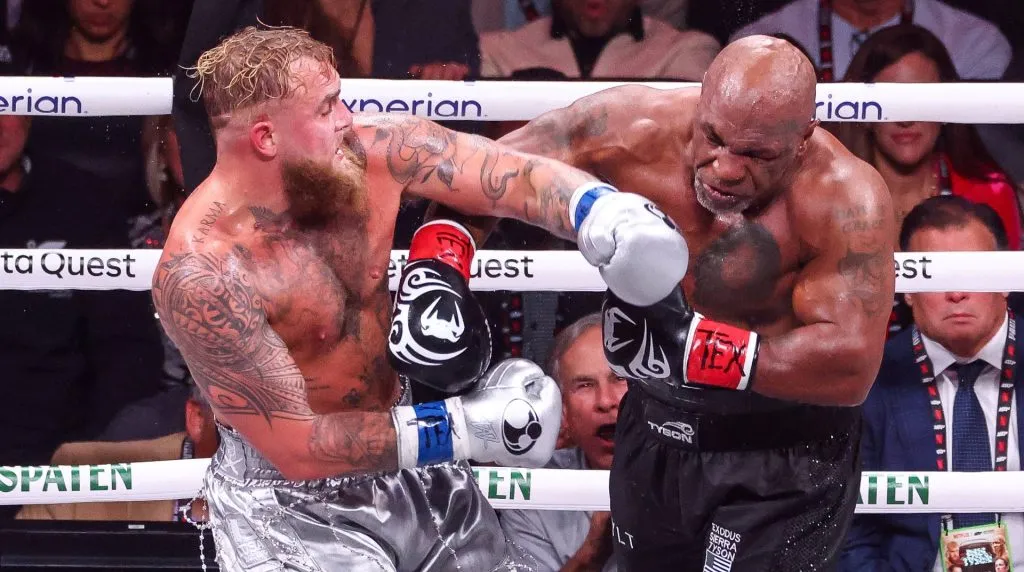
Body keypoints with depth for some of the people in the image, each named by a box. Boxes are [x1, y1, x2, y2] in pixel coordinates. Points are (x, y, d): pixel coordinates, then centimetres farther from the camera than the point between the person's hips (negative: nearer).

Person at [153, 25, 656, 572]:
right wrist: (464, 427, -24)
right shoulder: (201, 275, -29)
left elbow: (518, 176, -12)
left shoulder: (371, 150, -15)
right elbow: (294, 445, -25)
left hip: (407, 459, 6)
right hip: (290, 495, -6)